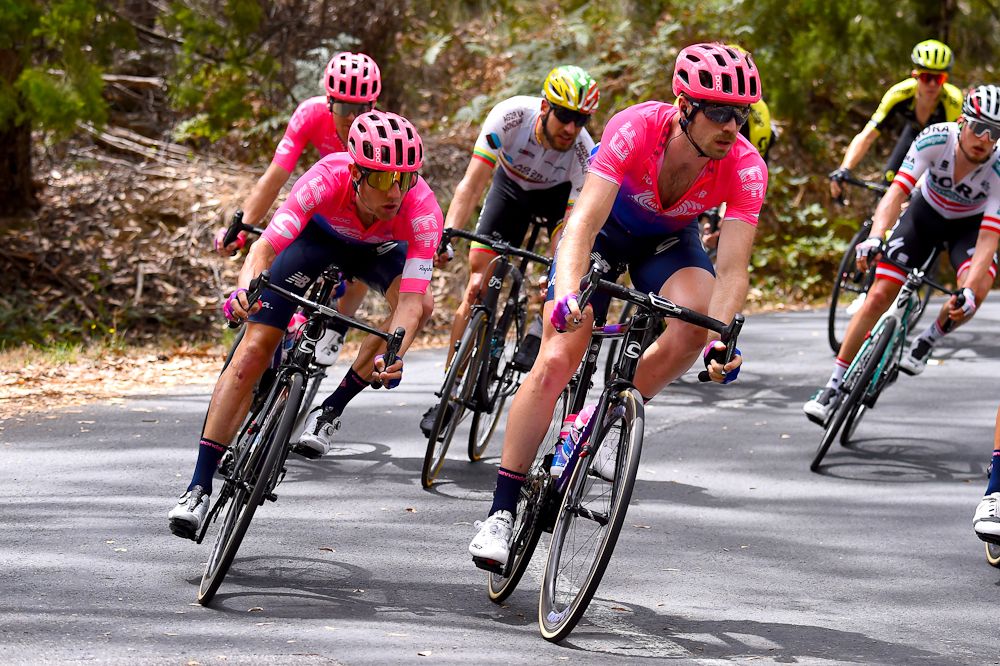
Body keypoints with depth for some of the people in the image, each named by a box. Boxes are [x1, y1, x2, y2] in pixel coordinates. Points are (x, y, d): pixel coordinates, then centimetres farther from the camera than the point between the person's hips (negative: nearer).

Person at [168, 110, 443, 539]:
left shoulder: (422, 208, -38)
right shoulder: (328, 179, -40)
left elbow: (411, 299, -43)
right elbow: (266, 246, -46)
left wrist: (392, 356, -61)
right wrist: (246, 286, -68)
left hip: (379, 247, 1)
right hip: (317, 234, -1)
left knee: (420, 306, -29)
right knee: (253, 351, -14)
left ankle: (331, 410, -8)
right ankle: (199, 486, -10)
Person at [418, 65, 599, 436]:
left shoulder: (584, 154, -35)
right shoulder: (510, 116, -36)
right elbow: (472, 184, -37)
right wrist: (448, 234, -49)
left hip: (560, 193, 0)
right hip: (512, 184, 0)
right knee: (478, 282, -9)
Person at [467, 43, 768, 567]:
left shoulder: (745, 168, -30)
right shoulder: (635, 130, -36)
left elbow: (731, 270, -32)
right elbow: (583, 223, -42)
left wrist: (721, 338, -50)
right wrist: (567, 294, -58)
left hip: (669, 240, 2)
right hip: (606, 227, -2)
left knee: (697, 322, -31)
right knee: (555, 362, -14)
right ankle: (501, 511, -4)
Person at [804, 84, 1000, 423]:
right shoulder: (935, 139, -31)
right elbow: (897, 192, -36)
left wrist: (968, 291, -49)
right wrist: (875, 237, -54)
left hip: (971, 224, -1)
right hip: (926, 213, 1)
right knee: (879, 296, -9)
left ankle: (927, 342, 0)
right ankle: (834, 386, 2)